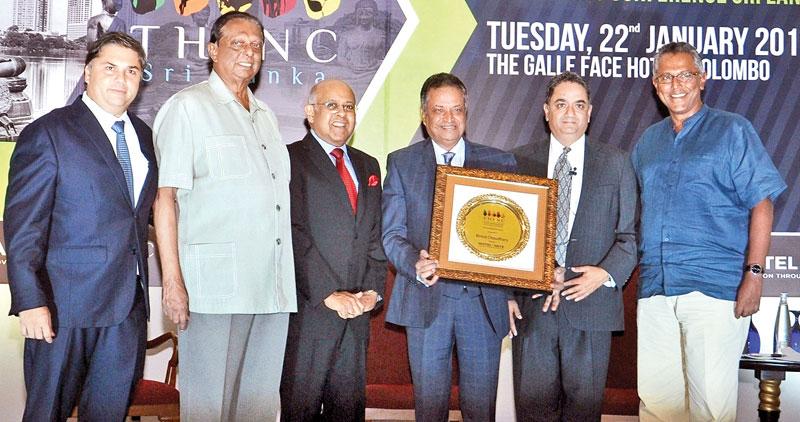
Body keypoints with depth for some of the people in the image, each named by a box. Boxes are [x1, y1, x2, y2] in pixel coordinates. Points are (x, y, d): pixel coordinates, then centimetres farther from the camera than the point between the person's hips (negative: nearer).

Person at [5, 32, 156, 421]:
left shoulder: (143, 136, 13)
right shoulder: (47, 133, -6)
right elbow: (22, 225, -10)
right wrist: (30, 300, -16)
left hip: (128, 302, 6)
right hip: (65, 303, -5)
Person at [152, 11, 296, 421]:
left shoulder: (265, 116, 22)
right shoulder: (187, 106, 1)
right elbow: (165, 198, -6)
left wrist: (285, 279, 17)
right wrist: (172, 281, -14)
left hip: (272, 288, 7)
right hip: (216, 284, -6)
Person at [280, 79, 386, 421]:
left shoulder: (368, 166, 18)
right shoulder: (291, 159, -4)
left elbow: (376, 235, 16)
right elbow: (296, 234, -13)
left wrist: (373, 289, 2)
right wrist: (328, 294, -17)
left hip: (356, 309, 6)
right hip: (309, 308, -6)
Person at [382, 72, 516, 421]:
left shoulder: (499, 163, 7)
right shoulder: (401, 163, 6)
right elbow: (392, 233, 2)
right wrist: (415, 264, -18)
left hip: (484, 300, 1)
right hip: (426, 300, 0)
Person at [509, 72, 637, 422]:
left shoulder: (616, 163, 7)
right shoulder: (521, 160, 7)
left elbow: (631, 233, 6)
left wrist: (606, 273, -11)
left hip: (590, 303, 0)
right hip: (530, 304, 1)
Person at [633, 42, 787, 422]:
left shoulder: (732, 130, 4)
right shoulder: (647, 142, 18)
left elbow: (761, 203, -3)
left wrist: (754, 273, -12)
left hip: (714, 286, -5)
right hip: (655, 288, 5)